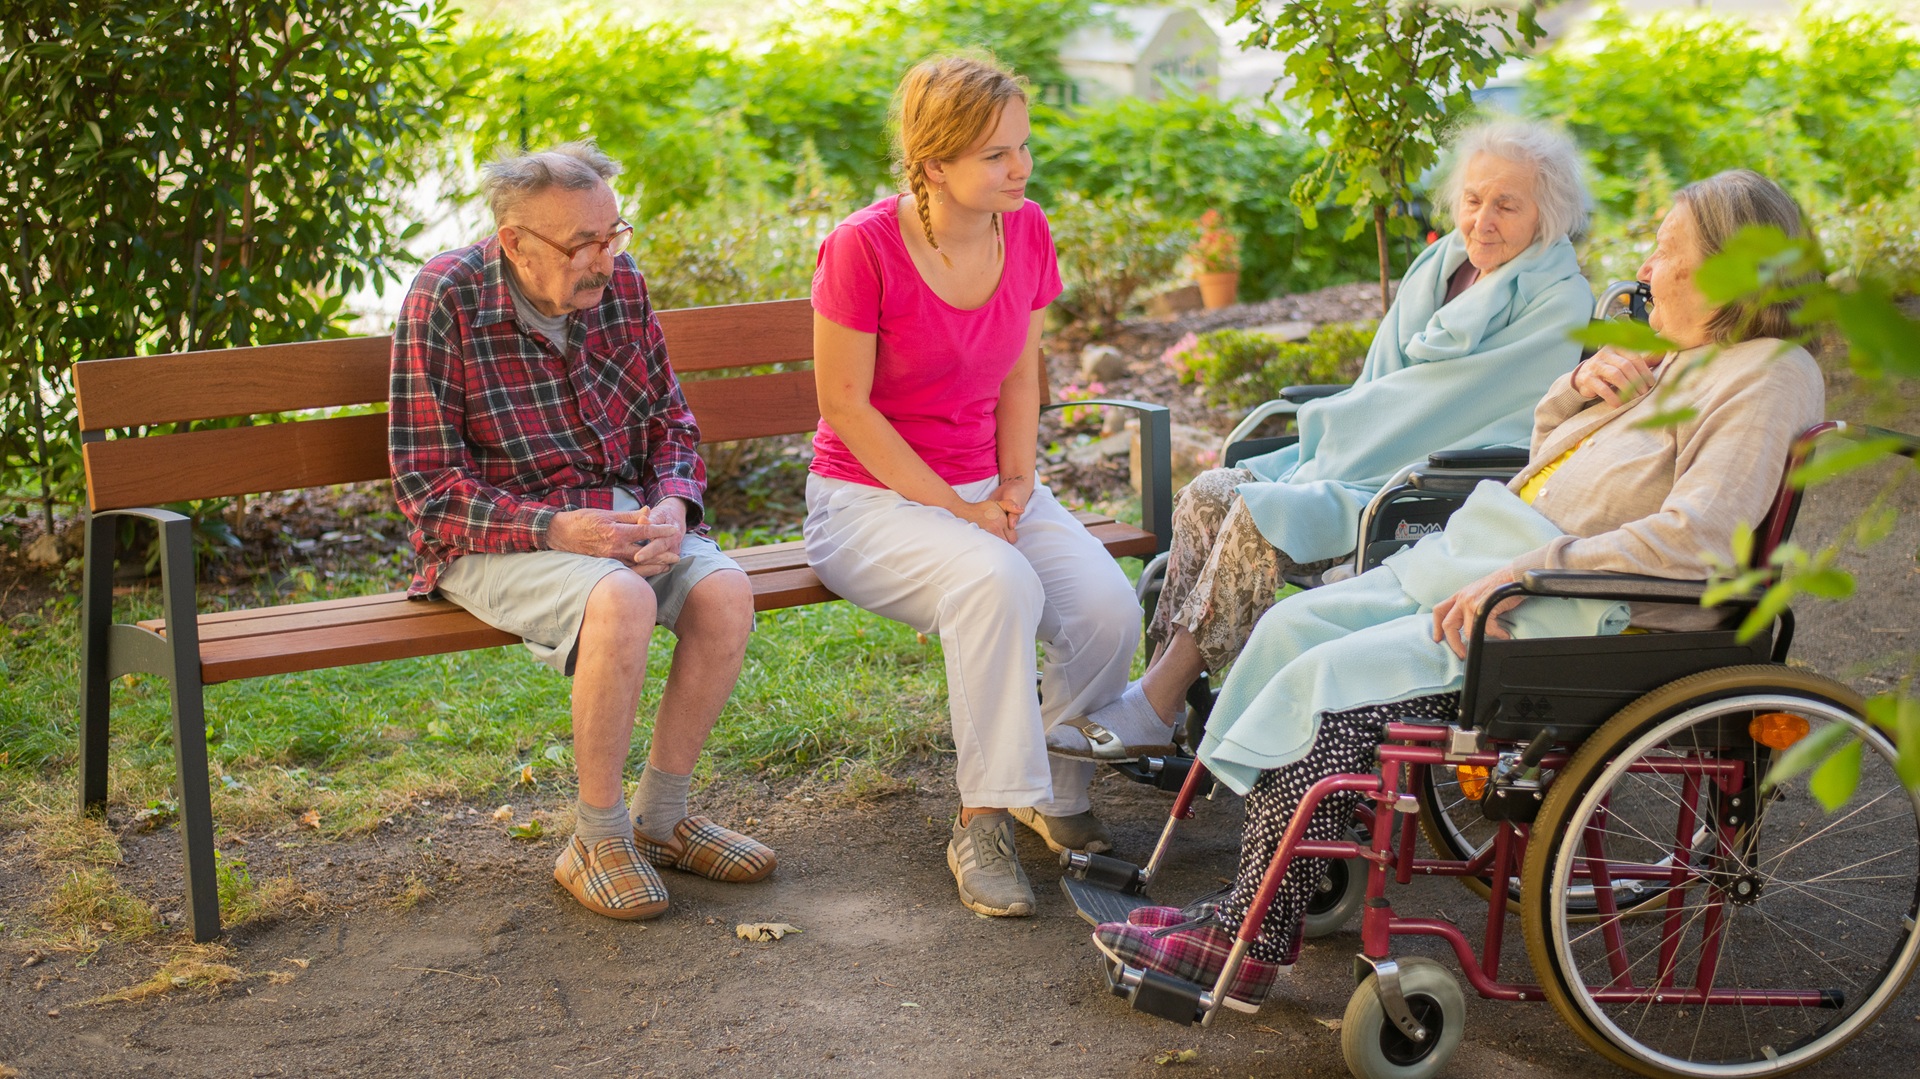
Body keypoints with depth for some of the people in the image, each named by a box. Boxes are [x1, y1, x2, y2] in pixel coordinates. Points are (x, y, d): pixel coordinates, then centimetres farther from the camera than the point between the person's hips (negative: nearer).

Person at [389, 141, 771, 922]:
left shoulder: (619, 282, 1)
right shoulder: (445, 301, -14)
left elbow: (670, 419, 12)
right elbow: (425, 485, -14)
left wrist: (671, 505, -10)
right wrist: (552, 528, -26)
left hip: (620, 513, 5)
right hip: (496, 536, -5)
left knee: (725, 591, -23)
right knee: (621, 602, -35)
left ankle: (660, 817, -4)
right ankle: (596, 842, -16)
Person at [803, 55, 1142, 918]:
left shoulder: (1025, 232, 0)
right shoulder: (864, 247, -18)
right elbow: (845, 407, -15)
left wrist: (1015, 484, -4)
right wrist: (956, 511, -17)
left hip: (985, 485, 6)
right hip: (871, 498, -5)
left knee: (1109, 607, -21)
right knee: (998, 583, -36)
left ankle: (1057, 792, 4)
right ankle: (982, 823, -22)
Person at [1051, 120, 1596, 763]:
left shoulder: (1560, 303, -8)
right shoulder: (1441, 263, 14)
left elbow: (1456, 405, -13)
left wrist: (1336, 424, -8)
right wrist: (1339, 427, -5)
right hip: (1373, 458, 8)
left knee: (1262, 515, -28)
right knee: (1207, 495, -13)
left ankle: (1154, 711, -22)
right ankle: (1165, 688, -15)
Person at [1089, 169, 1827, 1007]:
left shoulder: (1768, 376, -11)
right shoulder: (1674, 358, 18)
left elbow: (1696, 538, -25)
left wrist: (1517, 574, -26)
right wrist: (1580, 389, 4)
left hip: (1578, 615, -10)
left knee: (1331, 684, -20)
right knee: (1296, 625, -4)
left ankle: (1248, 944, -11)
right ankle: (1258, 899, -3)